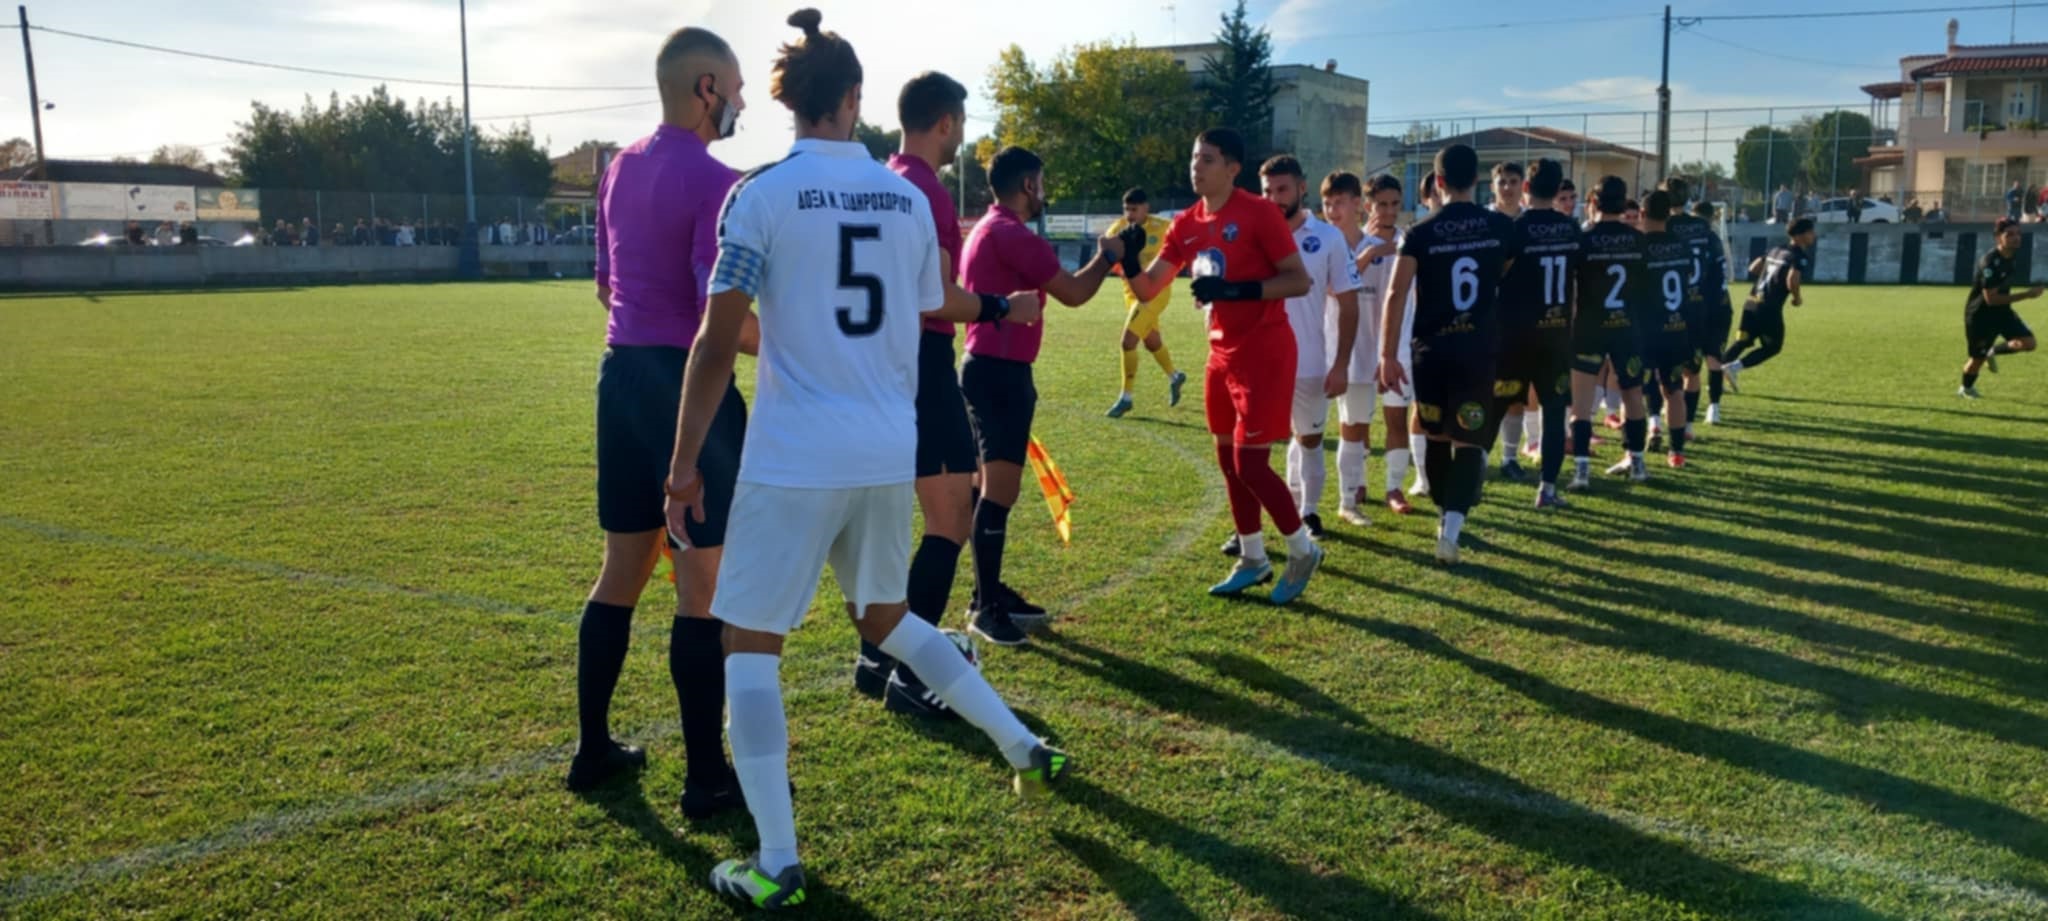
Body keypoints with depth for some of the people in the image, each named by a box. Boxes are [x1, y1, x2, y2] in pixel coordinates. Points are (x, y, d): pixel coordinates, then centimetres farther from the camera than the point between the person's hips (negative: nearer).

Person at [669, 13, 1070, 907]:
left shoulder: (761, 194, -6)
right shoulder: (907, 198, 8)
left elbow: (718, 344, -9)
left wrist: (684, 463, -3)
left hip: (797, 456, -5)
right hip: (890, 454, 5)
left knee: (749, 642, 7)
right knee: (886, 615, 26)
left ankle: (776, 864, 4)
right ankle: (1026, 748, 31)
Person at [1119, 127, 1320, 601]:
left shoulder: (1259, 213, -13)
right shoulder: (1186, 225, 7)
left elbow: (1299, 281, -15)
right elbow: (1147, 290, 5)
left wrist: (1234, 289, -25)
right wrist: (1128, 261, -16)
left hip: (1263, 353, -8)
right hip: (1222, 353, 8)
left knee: (1250, 463, -8)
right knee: (1227, 459, 12)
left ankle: (1303, 550, 13)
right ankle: (1252, 559, 26)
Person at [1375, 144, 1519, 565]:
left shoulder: (1421, 234, -4)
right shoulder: (1502, 227, 3)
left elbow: (1395, 295, -11)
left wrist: (1388, 354, -9)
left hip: (1432, 348, 0)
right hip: (1480, 348, 0)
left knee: (1437, 437, 17)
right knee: (1469, 440, 0)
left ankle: (1446, 514, 30)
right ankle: (1452, 525, -18)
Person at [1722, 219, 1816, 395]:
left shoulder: (1776, 250, 16)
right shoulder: (1801, 256, -8)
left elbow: (1753, 268, 21)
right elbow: (1792, 280, -22)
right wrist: (1797, 298, -6)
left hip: (1752, 302, 7)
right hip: (1770, 308, -7)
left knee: (1743, 342, 13)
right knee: (1772, 347, 8)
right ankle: (1733, 367, -8)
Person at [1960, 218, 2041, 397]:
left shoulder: (2012, 255, -1)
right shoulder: (1990, 262, -27)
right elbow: (1991, 299, -29)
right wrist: (2027, 295, -28)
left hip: (2001, 310, 7)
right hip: (1980, 314, -7)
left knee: (2027, 343, -12)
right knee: (1978, 358, 5)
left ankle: (1994, 351, 17)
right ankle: (1966, 389, 33)